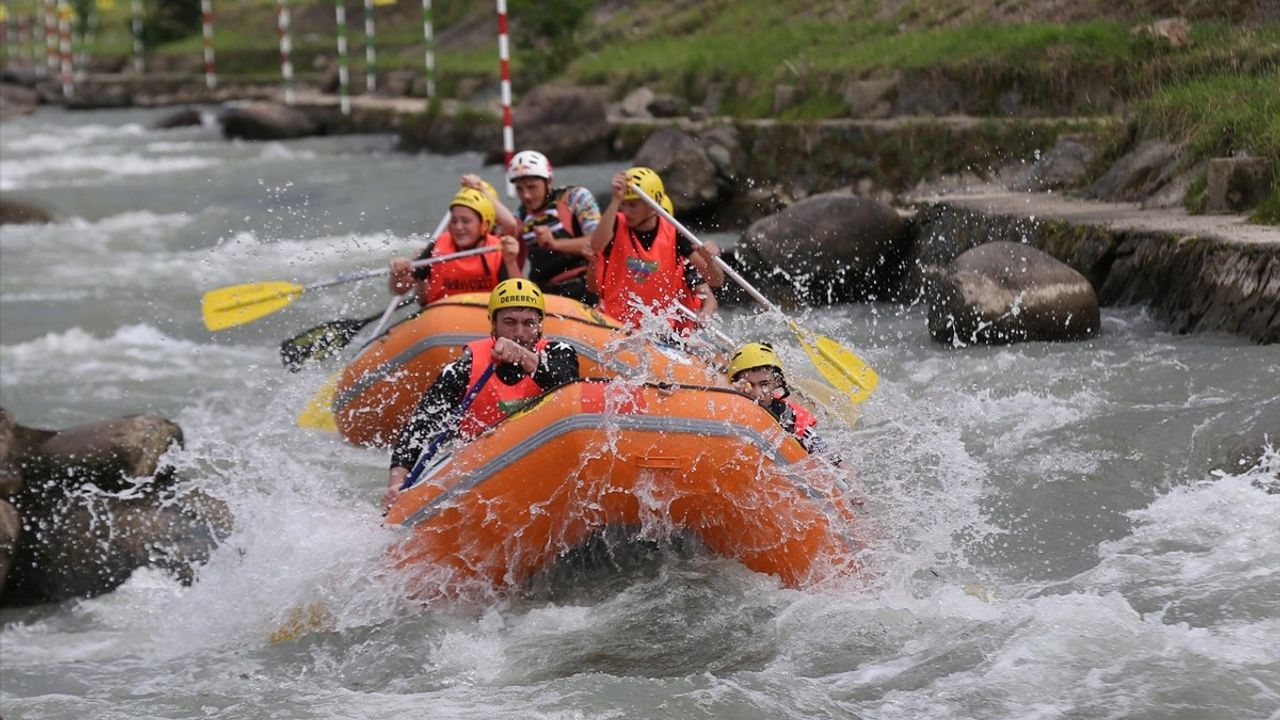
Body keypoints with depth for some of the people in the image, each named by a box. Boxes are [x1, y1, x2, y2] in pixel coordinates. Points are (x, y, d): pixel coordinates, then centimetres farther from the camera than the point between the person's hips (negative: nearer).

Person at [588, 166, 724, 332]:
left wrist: (709, 260, -25)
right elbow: (597, 245, -25)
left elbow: (716, 281, -2)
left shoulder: (674, 236, -1)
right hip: (616, 323, 0)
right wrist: (616, 200, -31)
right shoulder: (616, 226, 0)